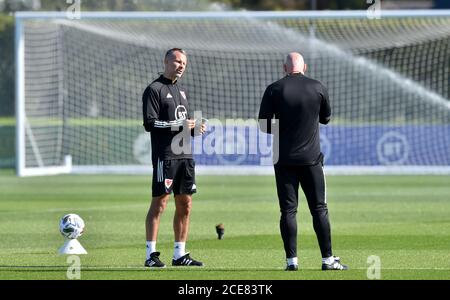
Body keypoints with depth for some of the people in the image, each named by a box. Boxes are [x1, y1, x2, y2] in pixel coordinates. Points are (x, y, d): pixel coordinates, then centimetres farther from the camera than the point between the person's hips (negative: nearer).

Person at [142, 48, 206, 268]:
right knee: (159, 203, -8)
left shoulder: (181, 91, 21)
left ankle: (180, 254, 12)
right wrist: (179, 125, -16)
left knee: (185, 206, 7)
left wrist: (195, 129, 5)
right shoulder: (154, 89, -5)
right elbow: (149, 123, -13)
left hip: (185, 156, 8)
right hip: (164, 156, -8)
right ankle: (151, 254, -6)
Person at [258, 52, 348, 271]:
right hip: (311, 158, 0)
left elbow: (264, 125, -3)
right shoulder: (317, 88, 0)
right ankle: (328, 259, 3)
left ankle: (291, 259, -2)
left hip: (284, 159, 0)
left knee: (288, 210, 2)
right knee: (319, 209, 5)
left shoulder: (274, 89, -3)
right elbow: (326, 118, 15)